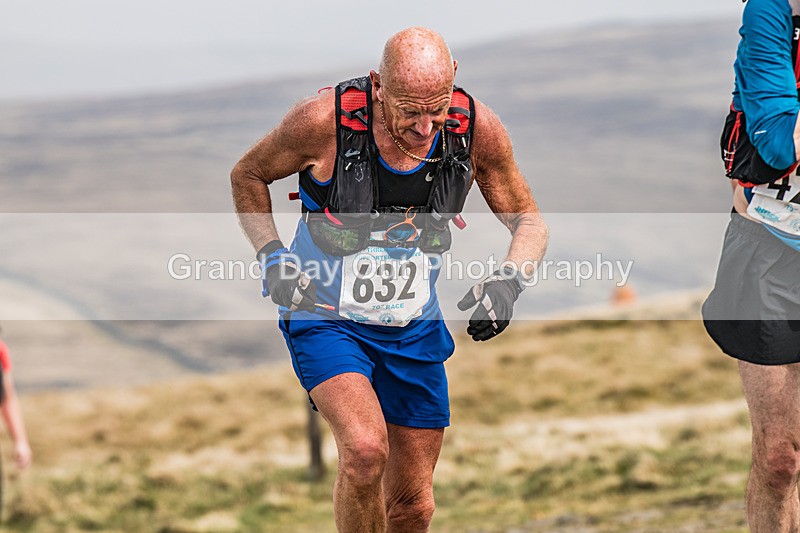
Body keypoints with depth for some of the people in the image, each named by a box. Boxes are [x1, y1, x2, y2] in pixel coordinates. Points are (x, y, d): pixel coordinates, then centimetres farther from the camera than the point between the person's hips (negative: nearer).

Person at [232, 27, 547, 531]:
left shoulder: (478, 129, -15)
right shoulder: (324, 120, -23)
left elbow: (529, 222, 0)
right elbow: (248, 175, -2)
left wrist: (509, 280, -20)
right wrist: (273, 256, -16)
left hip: (414, 329, 4)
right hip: (325, 317, -4)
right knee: (365, 451, -29)